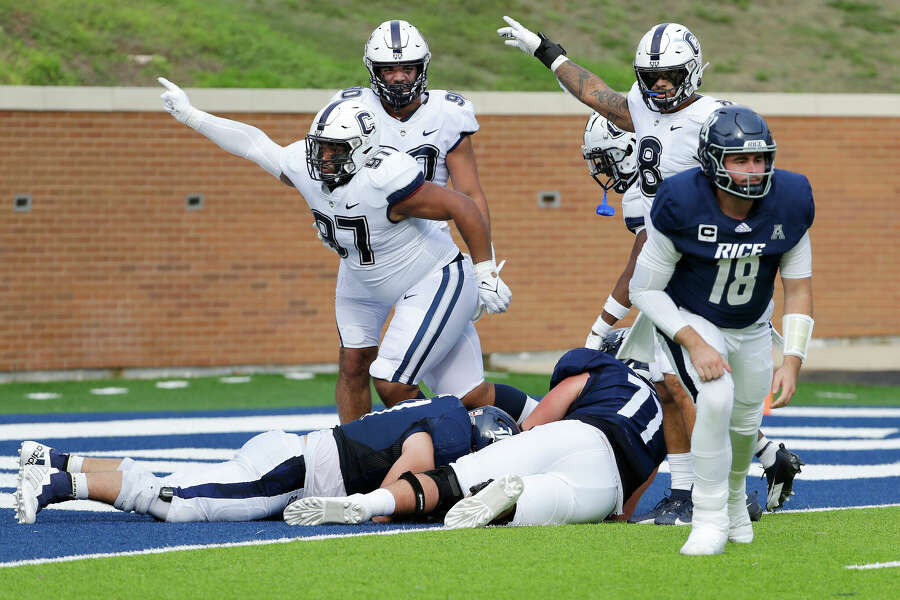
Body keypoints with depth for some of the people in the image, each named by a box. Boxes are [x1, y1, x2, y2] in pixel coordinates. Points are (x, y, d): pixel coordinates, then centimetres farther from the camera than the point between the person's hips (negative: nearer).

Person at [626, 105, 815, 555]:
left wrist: (792, 361, -19)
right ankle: (710, 519, -14)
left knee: (746, 422, 14)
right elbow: (644, 289, -20)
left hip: (752, 327, 4)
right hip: (690, 321, -4)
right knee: (716, 398, -28)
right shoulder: (681, 205, -31)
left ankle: (734, 500, 47)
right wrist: (694, 344, -31)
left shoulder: (788, 202, -21)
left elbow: (798, 287, -9)